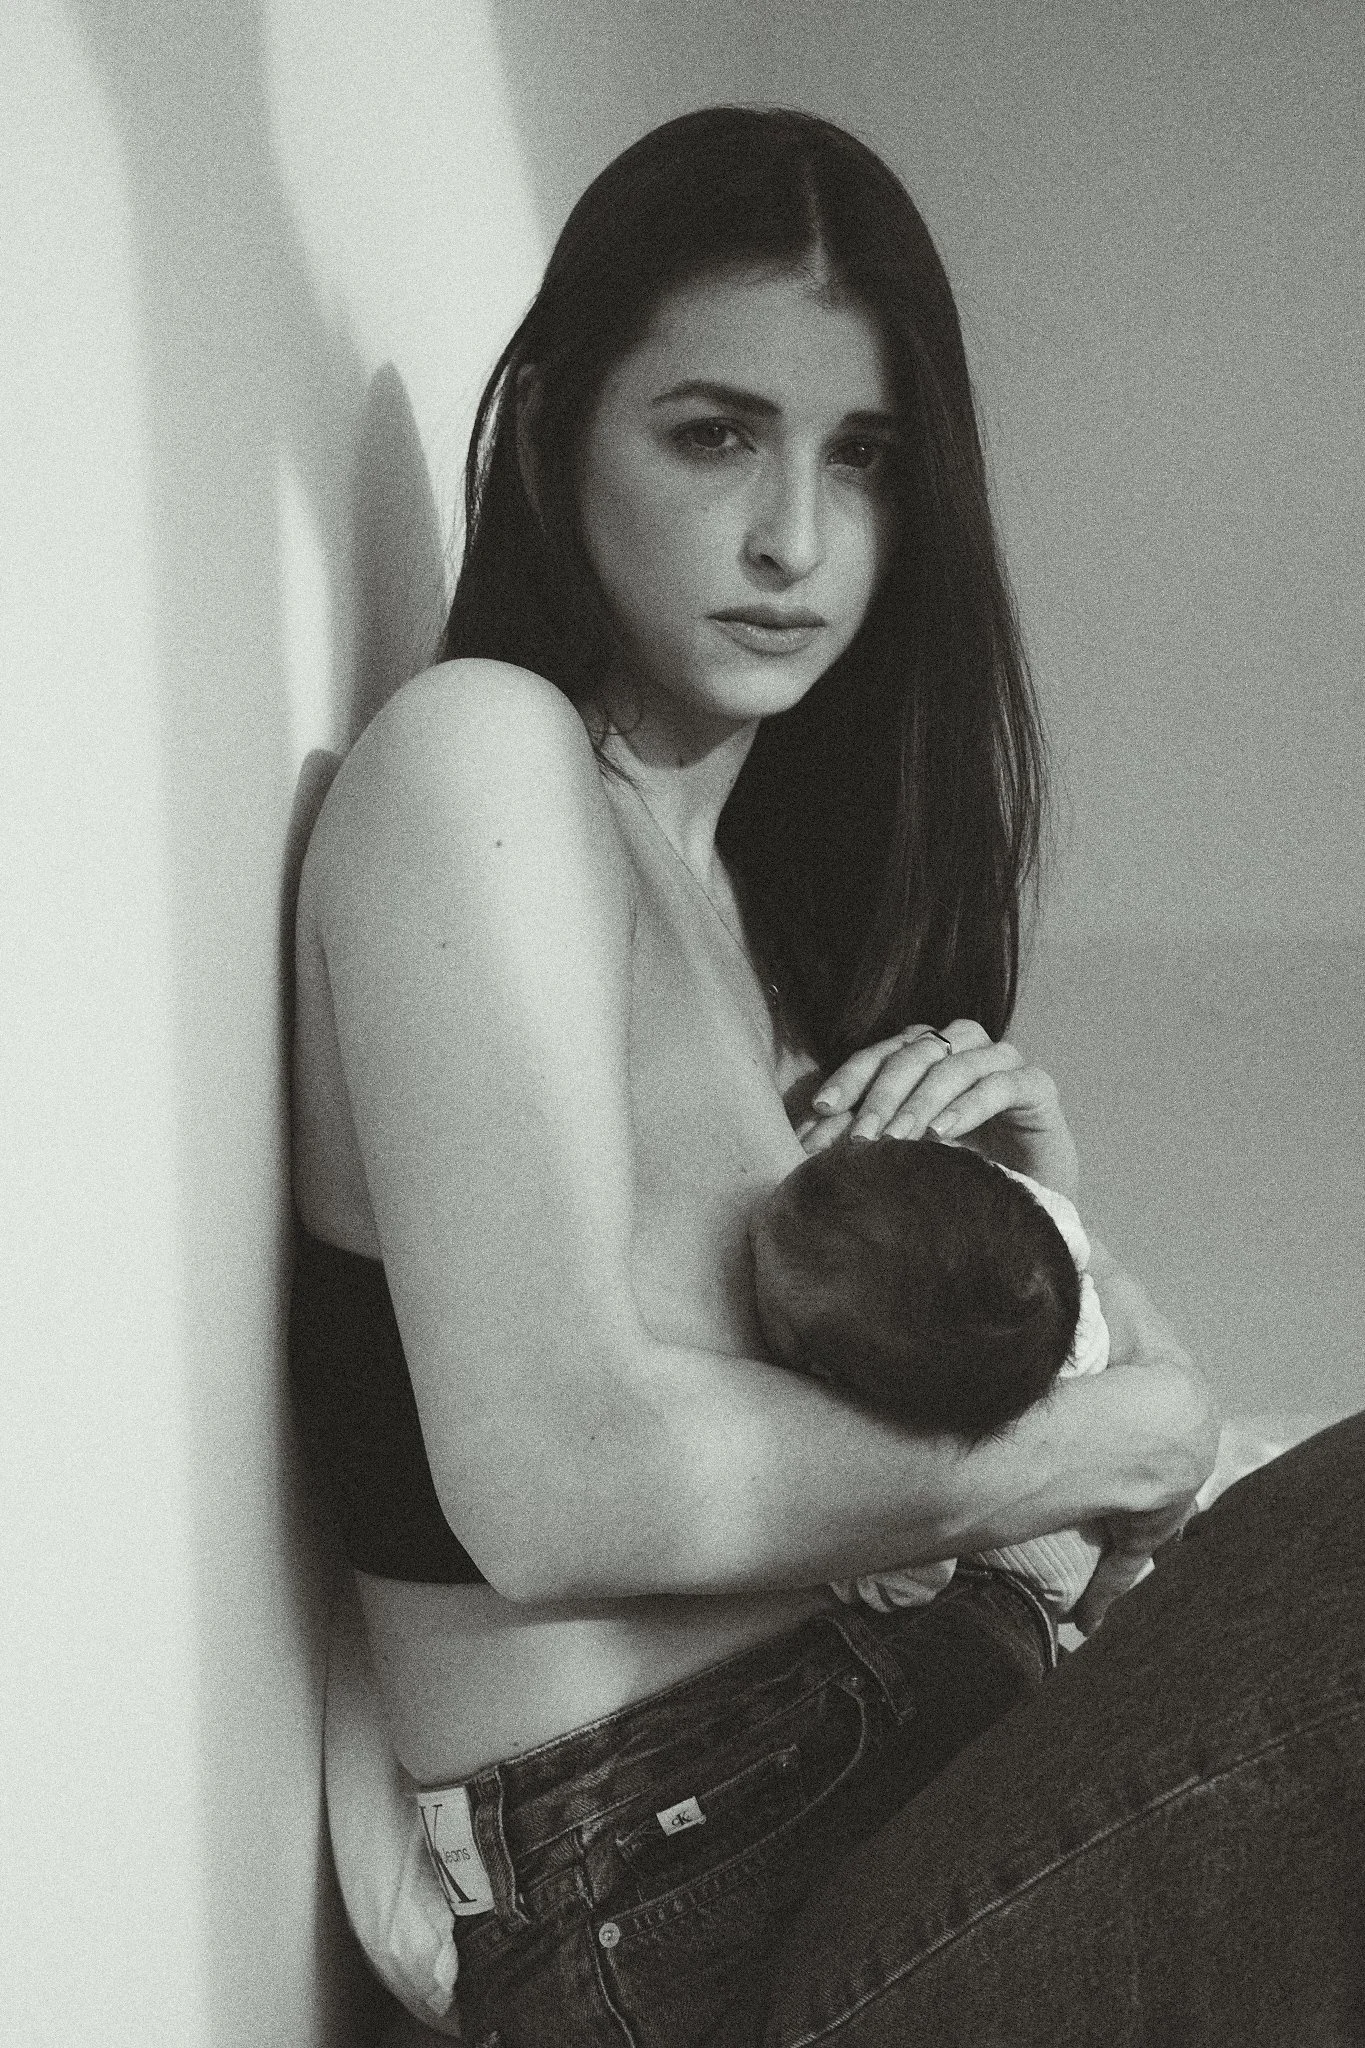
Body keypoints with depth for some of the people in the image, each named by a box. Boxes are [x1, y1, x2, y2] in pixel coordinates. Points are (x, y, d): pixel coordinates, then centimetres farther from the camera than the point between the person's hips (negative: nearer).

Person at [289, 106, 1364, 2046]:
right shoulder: (476, 754, -9)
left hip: (942, 1767, 8)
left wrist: (1039, 1186, -4)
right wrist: (1097, 1443, -10)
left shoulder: (773, 863, 16)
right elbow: (561, 1483, -21)